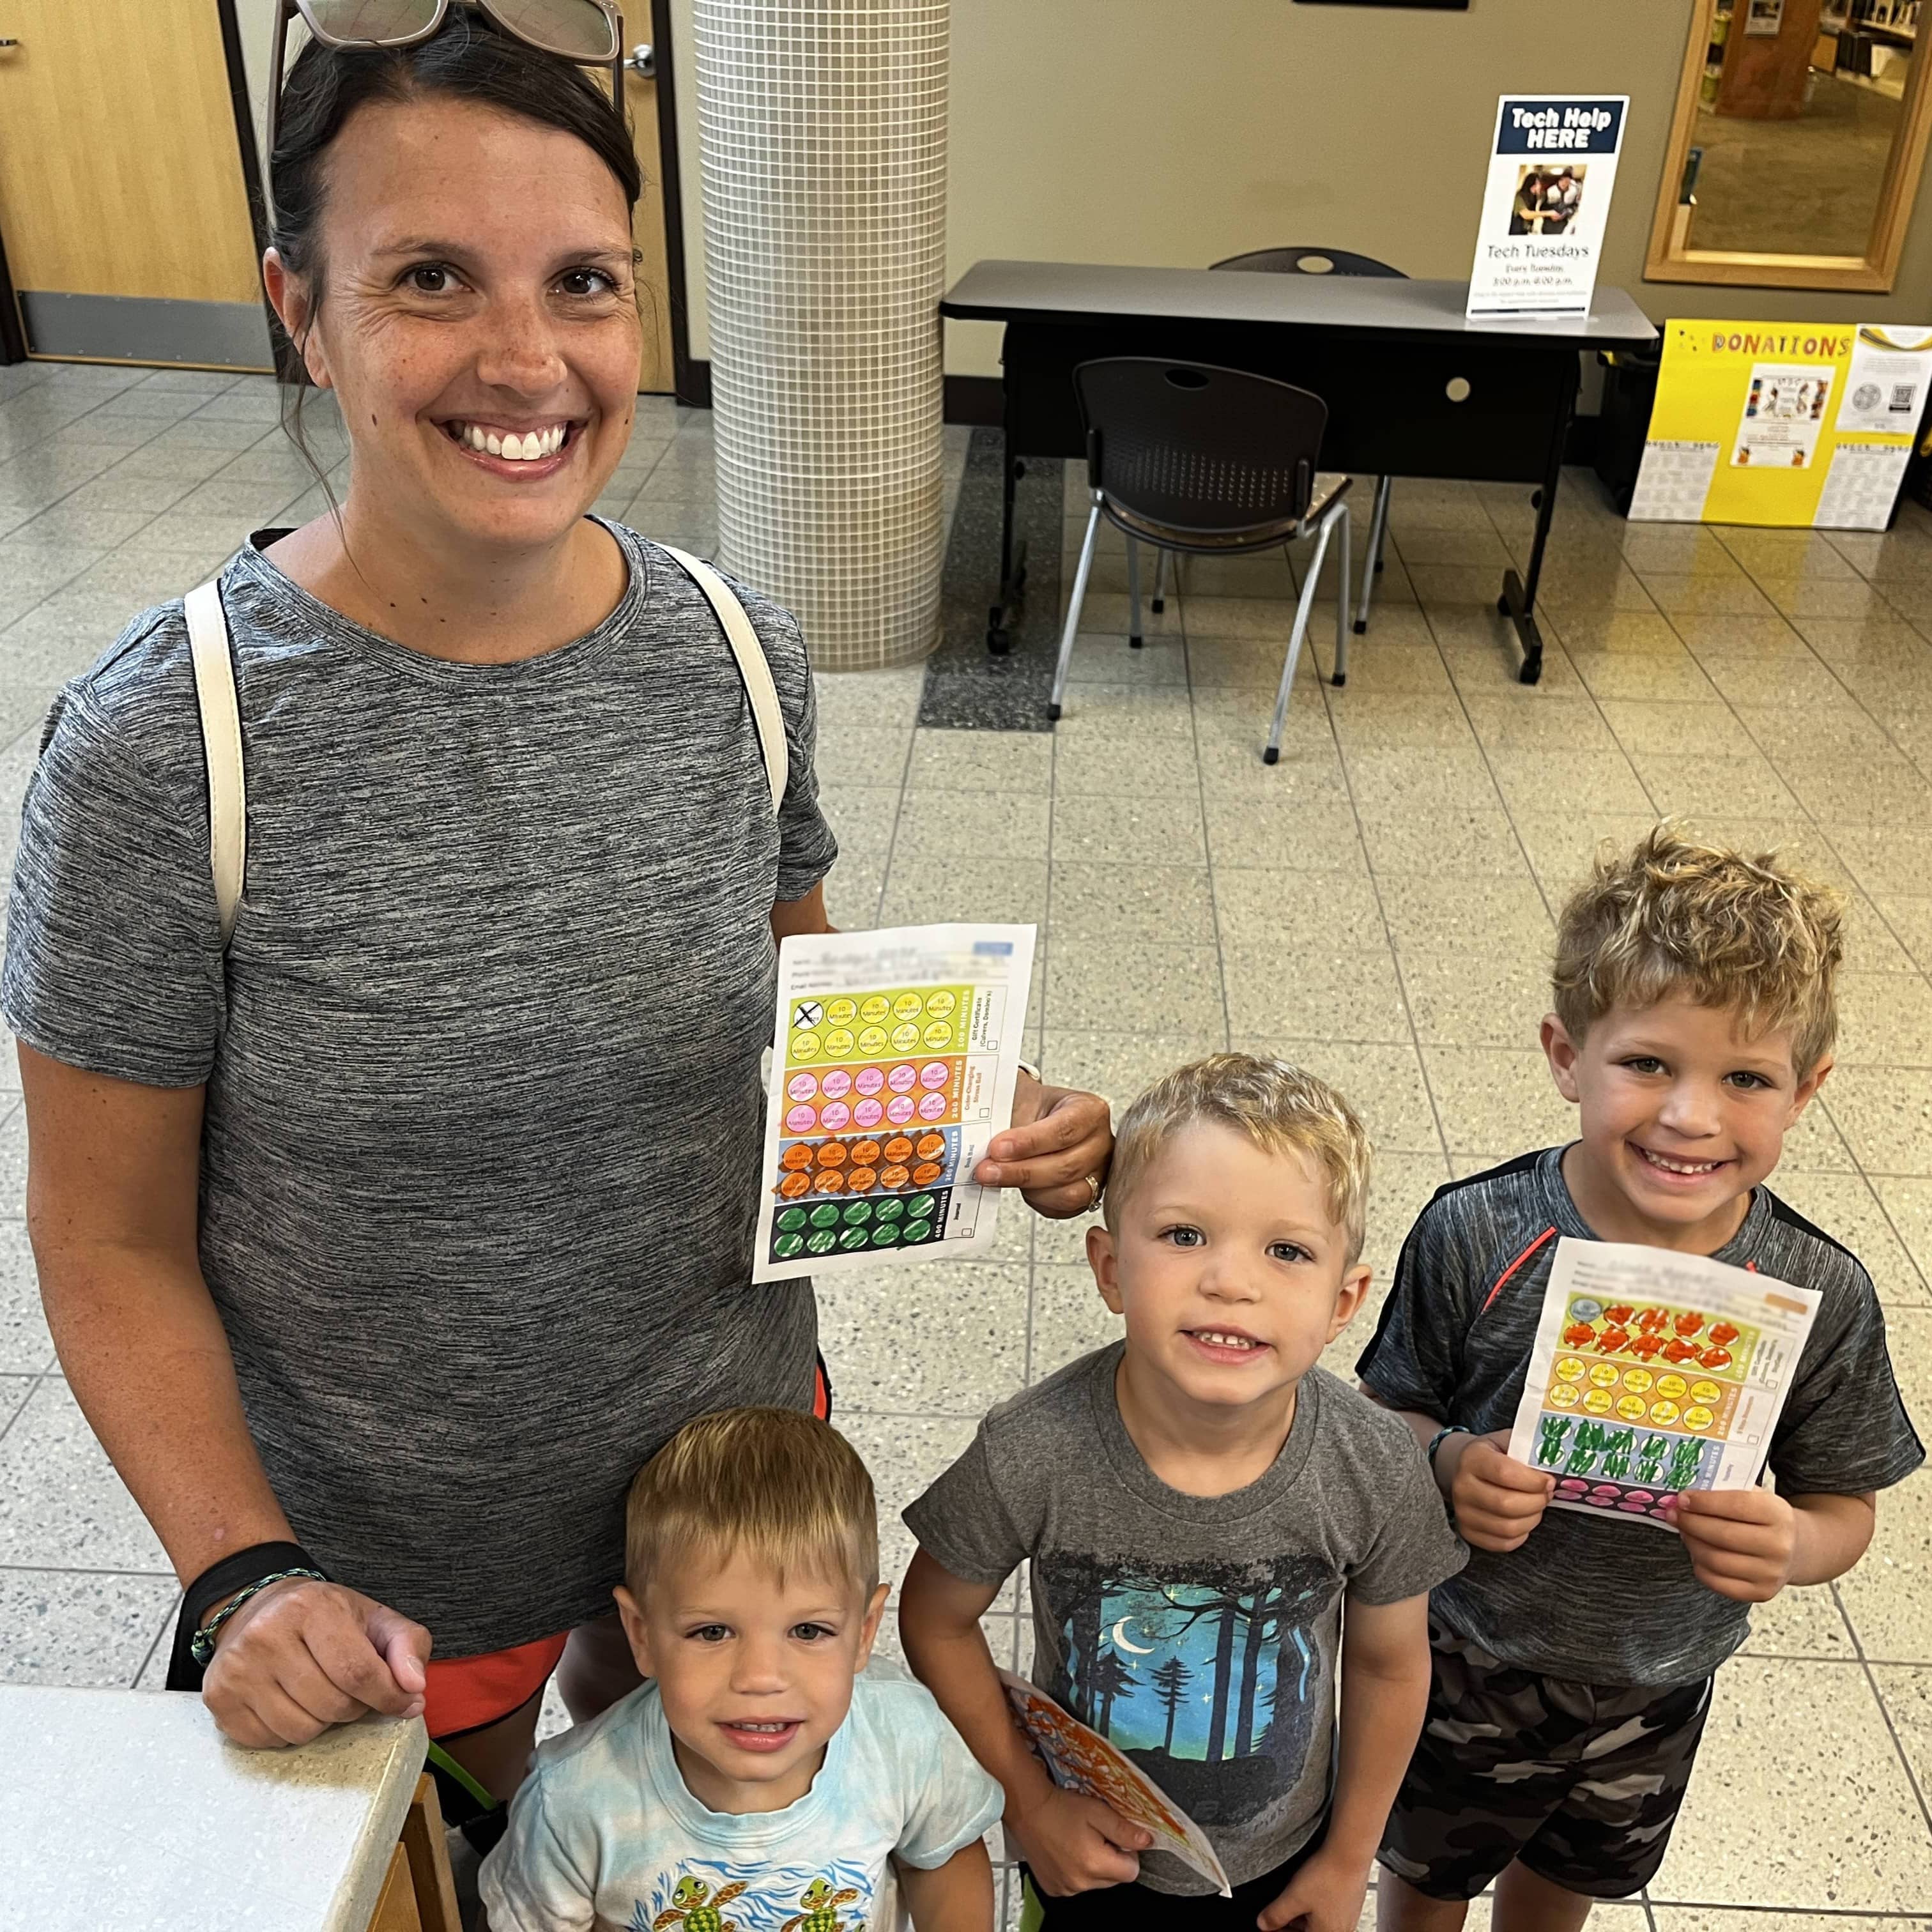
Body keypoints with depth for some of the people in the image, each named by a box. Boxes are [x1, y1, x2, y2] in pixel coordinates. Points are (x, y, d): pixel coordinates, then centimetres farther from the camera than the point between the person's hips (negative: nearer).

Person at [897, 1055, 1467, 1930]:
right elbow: (937, 1622, -11)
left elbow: (1389, 1666, -7)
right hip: (1084, 1854, -1)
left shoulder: (1375, 1470, -25)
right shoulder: (1028, 1457, -30)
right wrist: (1028, 1801, -10)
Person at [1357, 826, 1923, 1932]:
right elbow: (1391, 1411, -12)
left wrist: (1791, 1547, -31)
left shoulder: (1823, 1297, -22)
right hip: (1465, 1662, -2)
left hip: (1652, 1693, 2)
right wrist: (1449, 1464, -33)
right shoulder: (1475, 1236, -26)